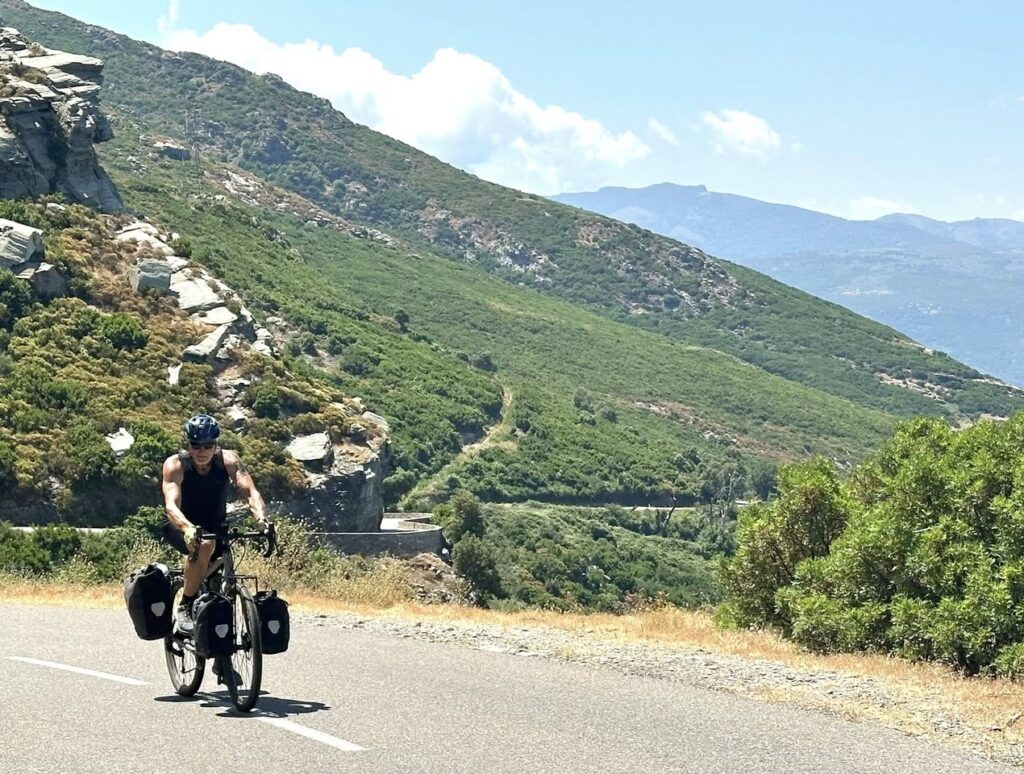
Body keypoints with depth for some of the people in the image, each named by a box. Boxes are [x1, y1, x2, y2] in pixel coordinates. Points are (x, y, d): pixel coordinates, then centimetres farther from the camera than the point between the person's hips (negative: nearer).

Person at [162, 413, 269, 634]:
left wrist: (261, 519, -49)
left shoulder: (228, 460, -17)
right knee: (204, 546, -35)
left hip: (215, 528, 3)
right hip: (181, 528, -3)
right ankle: (186, 608, -24)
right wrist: (188, 528, -57)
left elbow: (251, 492, -27)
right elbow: (171, 506, -36)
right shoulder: (175, 464, -23)